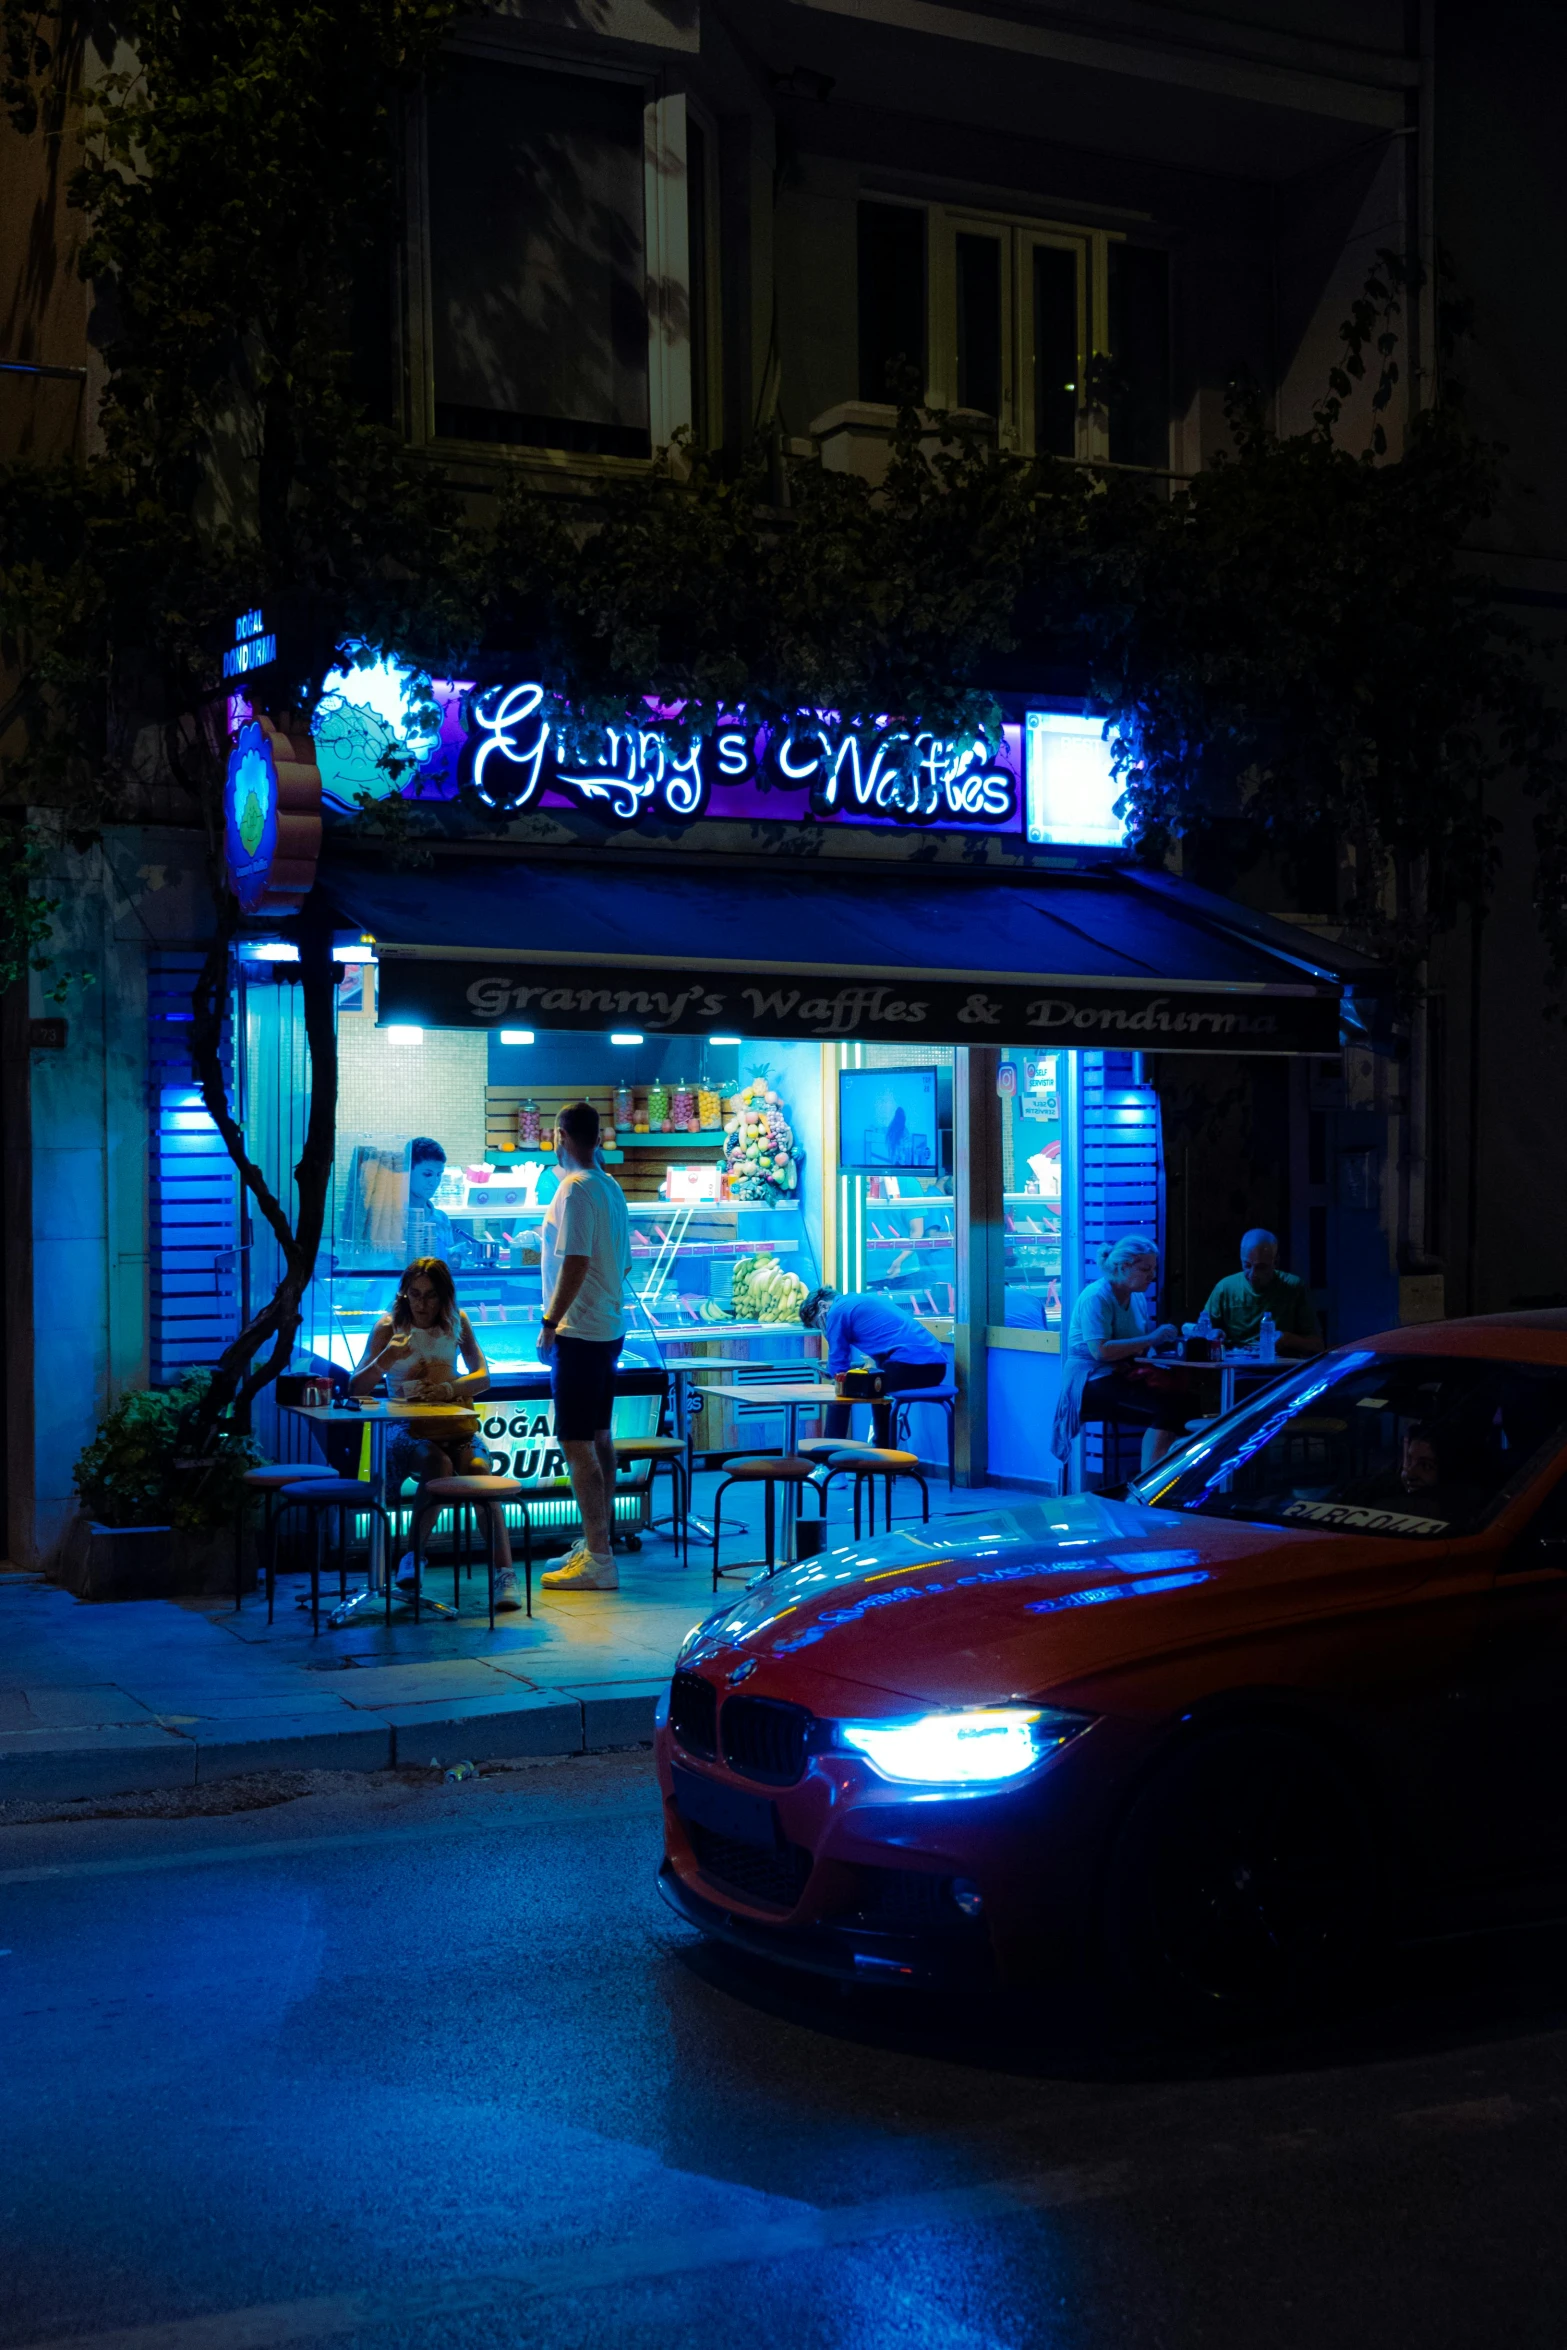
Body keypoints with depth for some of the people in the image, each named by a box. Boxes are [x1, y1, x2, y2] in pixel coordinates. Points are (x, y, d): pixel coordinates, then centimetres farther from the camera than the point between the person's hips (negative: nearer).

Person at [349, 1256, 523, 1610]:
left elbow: (482, 1376, 3)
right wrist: (383, 1361, -23)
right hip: (408, 1429, -2)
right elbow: (356, 1390, -3)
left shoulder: (457, 1322, 9)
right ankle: (413, 1556, -19)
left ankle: (504, 1572, -38)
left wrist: (453, 1387, -19)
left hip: (455, 1425, 2)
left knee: (478, 1469, -30)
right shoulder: (388, 1326, 2)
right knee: (439, 1466, -35)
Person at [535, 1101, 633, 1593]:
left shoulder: (576, 1189, -16)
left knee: (577, 1445, -8)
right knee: (598, 1438, 15)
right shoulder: (611, 1187, 12)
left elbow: (575, 1263, -23)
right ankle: (597, 1545, 23)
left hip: (578, 1333, -10)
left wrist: (549, 1323, -18)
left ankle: (599, 1561, -9)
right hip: (610, 1327, 10)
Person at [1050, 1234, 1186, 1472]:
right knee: (1165, 1408, -28)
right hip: (1092, 1381, -8)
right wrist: (1152, 1339, -22)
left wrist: (1165, 1340, -4)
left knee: (1184, 1403, -18)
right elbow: (1100, 1350, -24)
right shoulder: (1097, 1297, -13)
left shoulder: (1137, 1297, 13)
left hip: (1123, 1376, 8)